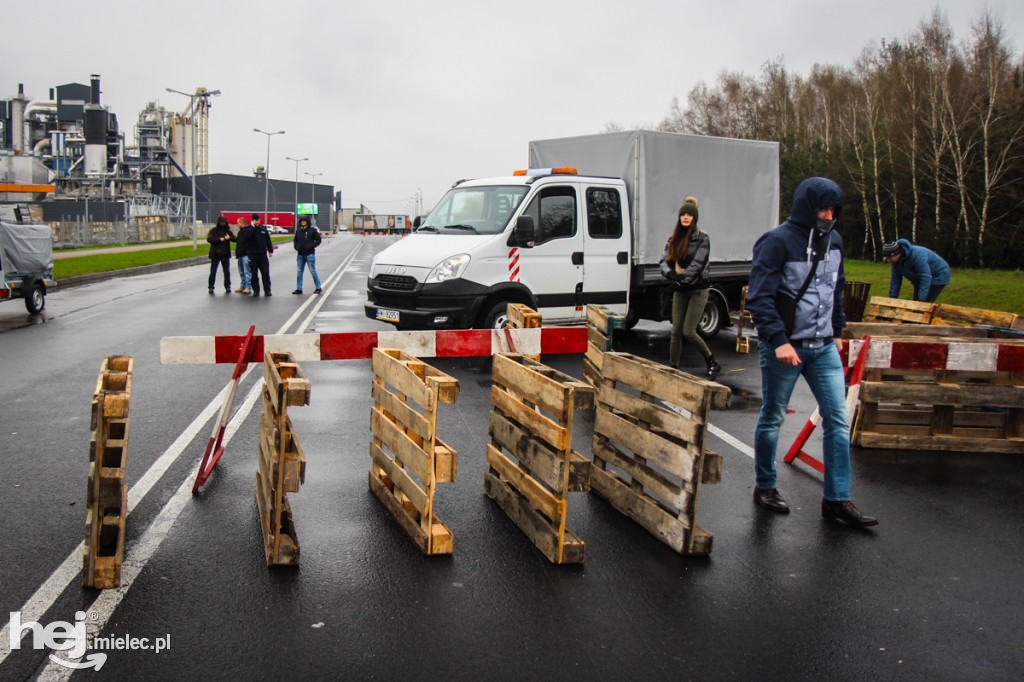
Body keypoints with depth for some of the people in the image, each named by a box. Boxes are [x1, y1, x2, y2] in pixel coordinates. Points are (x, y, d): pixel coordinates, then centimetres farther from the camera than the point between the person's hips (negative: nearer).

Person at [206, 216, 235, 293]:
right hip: (215, 254, -3)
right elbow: (209, 239, -13)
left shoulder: (228, 230, 10)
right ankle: (211, 287, 7)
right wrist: (219, 239, -21)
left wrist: (229, 237, -18)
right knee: (213, 271, -1)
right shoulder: (213, 230, -1)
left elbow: (235, 239, 4)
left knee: (227, 271, 7)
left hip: (225, 254, 3)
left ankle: (227, 286, 17)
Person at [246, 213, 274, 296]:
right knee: (254, 274, 2)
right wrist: (252, 226, -18)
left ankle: (267, 290, 5)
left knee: (266, 273, 0)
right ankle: (256, 290, 10)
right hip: (252, 254, -2)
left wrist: (270, 250, 13)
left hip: (263, 254, 2)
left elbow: (268, 240, 17)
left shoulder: (263, 228, 10)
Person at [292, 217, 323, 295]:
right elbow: (295, 240, 21)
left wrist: (310, 246, -14)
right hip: (300, 254, 5)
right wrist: (296, 247, 2)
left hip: (309, 254, -5)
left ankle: (319, 288, 6)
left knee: (313, 271, -3)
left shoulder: (312, 230, -4)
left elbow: (318, 240, -3)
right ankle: (299, 289, 14)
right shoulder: (298, 230, 10)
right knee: (299, 272, 7)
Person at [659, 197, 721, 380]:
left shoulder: (702, 238, -4)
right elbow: (664, 260, -1)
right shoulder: (673, 239, 9)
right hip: (679, 291, 5)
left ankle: (713, 364, 9)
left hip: (698, 289, -5)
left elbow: (697, 263, -14)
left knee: (689, 332, -8)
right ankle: (672, 367, 8)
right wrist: (670, 273, -22)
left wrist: (683, 277, -26)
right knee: (676, 331, 1)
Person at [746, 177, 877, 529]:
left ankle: (837, 499, 11)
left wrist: (837, 331, 20)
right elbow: (759, 297, -17)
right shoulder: (777, 242, -13)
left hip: (823, 348, 6)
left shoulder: (833, 242, 9)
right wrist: (779, 340, -24)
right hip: (784, 348, -6)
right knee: (772, 419, 8)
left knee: (838, 420, 2)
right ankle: (764, 487, 26)